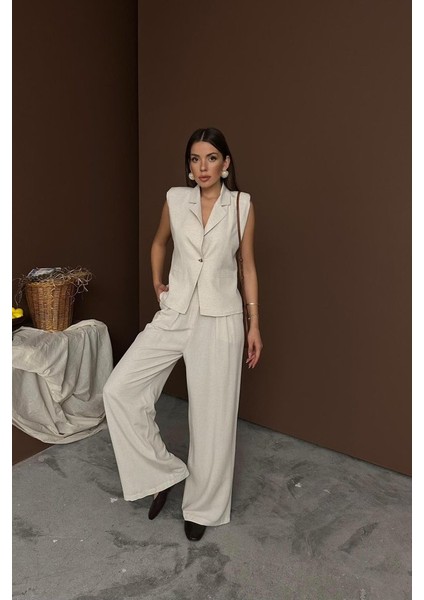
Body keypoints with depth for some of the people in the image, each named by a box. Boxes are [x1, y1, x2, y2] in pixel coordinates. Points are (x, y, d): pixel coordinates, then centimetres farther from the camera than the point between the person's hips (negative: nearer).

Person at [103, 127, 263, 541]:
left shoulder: (242, 205, -1)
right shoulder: (175, 199, 3)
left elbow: (248, 265, 3)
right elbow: (158, 243, 21)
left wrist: (254, 324, 0)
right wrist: (156, 283, 10)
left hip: (220, 320, -2)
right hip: (174, 315, 3)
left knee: (212, 416, 4)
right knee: (118, 390, -6)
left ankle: (202, 506, 29)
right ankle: (164, 471, 14)